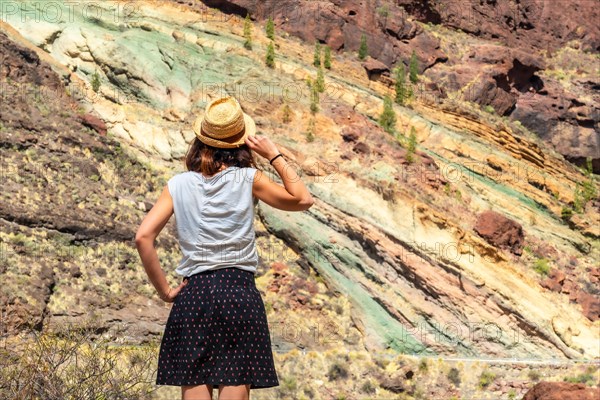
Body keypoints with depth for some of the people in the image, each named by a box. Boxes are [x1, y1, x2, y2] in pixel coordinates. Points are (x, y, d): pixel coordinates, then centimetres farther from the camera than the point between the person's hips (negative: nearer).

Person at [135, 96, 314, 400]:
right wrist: (274, 156, 10)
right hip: (241, 294, -1)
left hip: (194, 296, 1)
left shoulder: (178, 185, 5)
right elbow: (303, 200, 11)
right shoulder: (248, 179, 1)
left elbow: (143, 237, -5)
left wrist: (165, 291, 2)